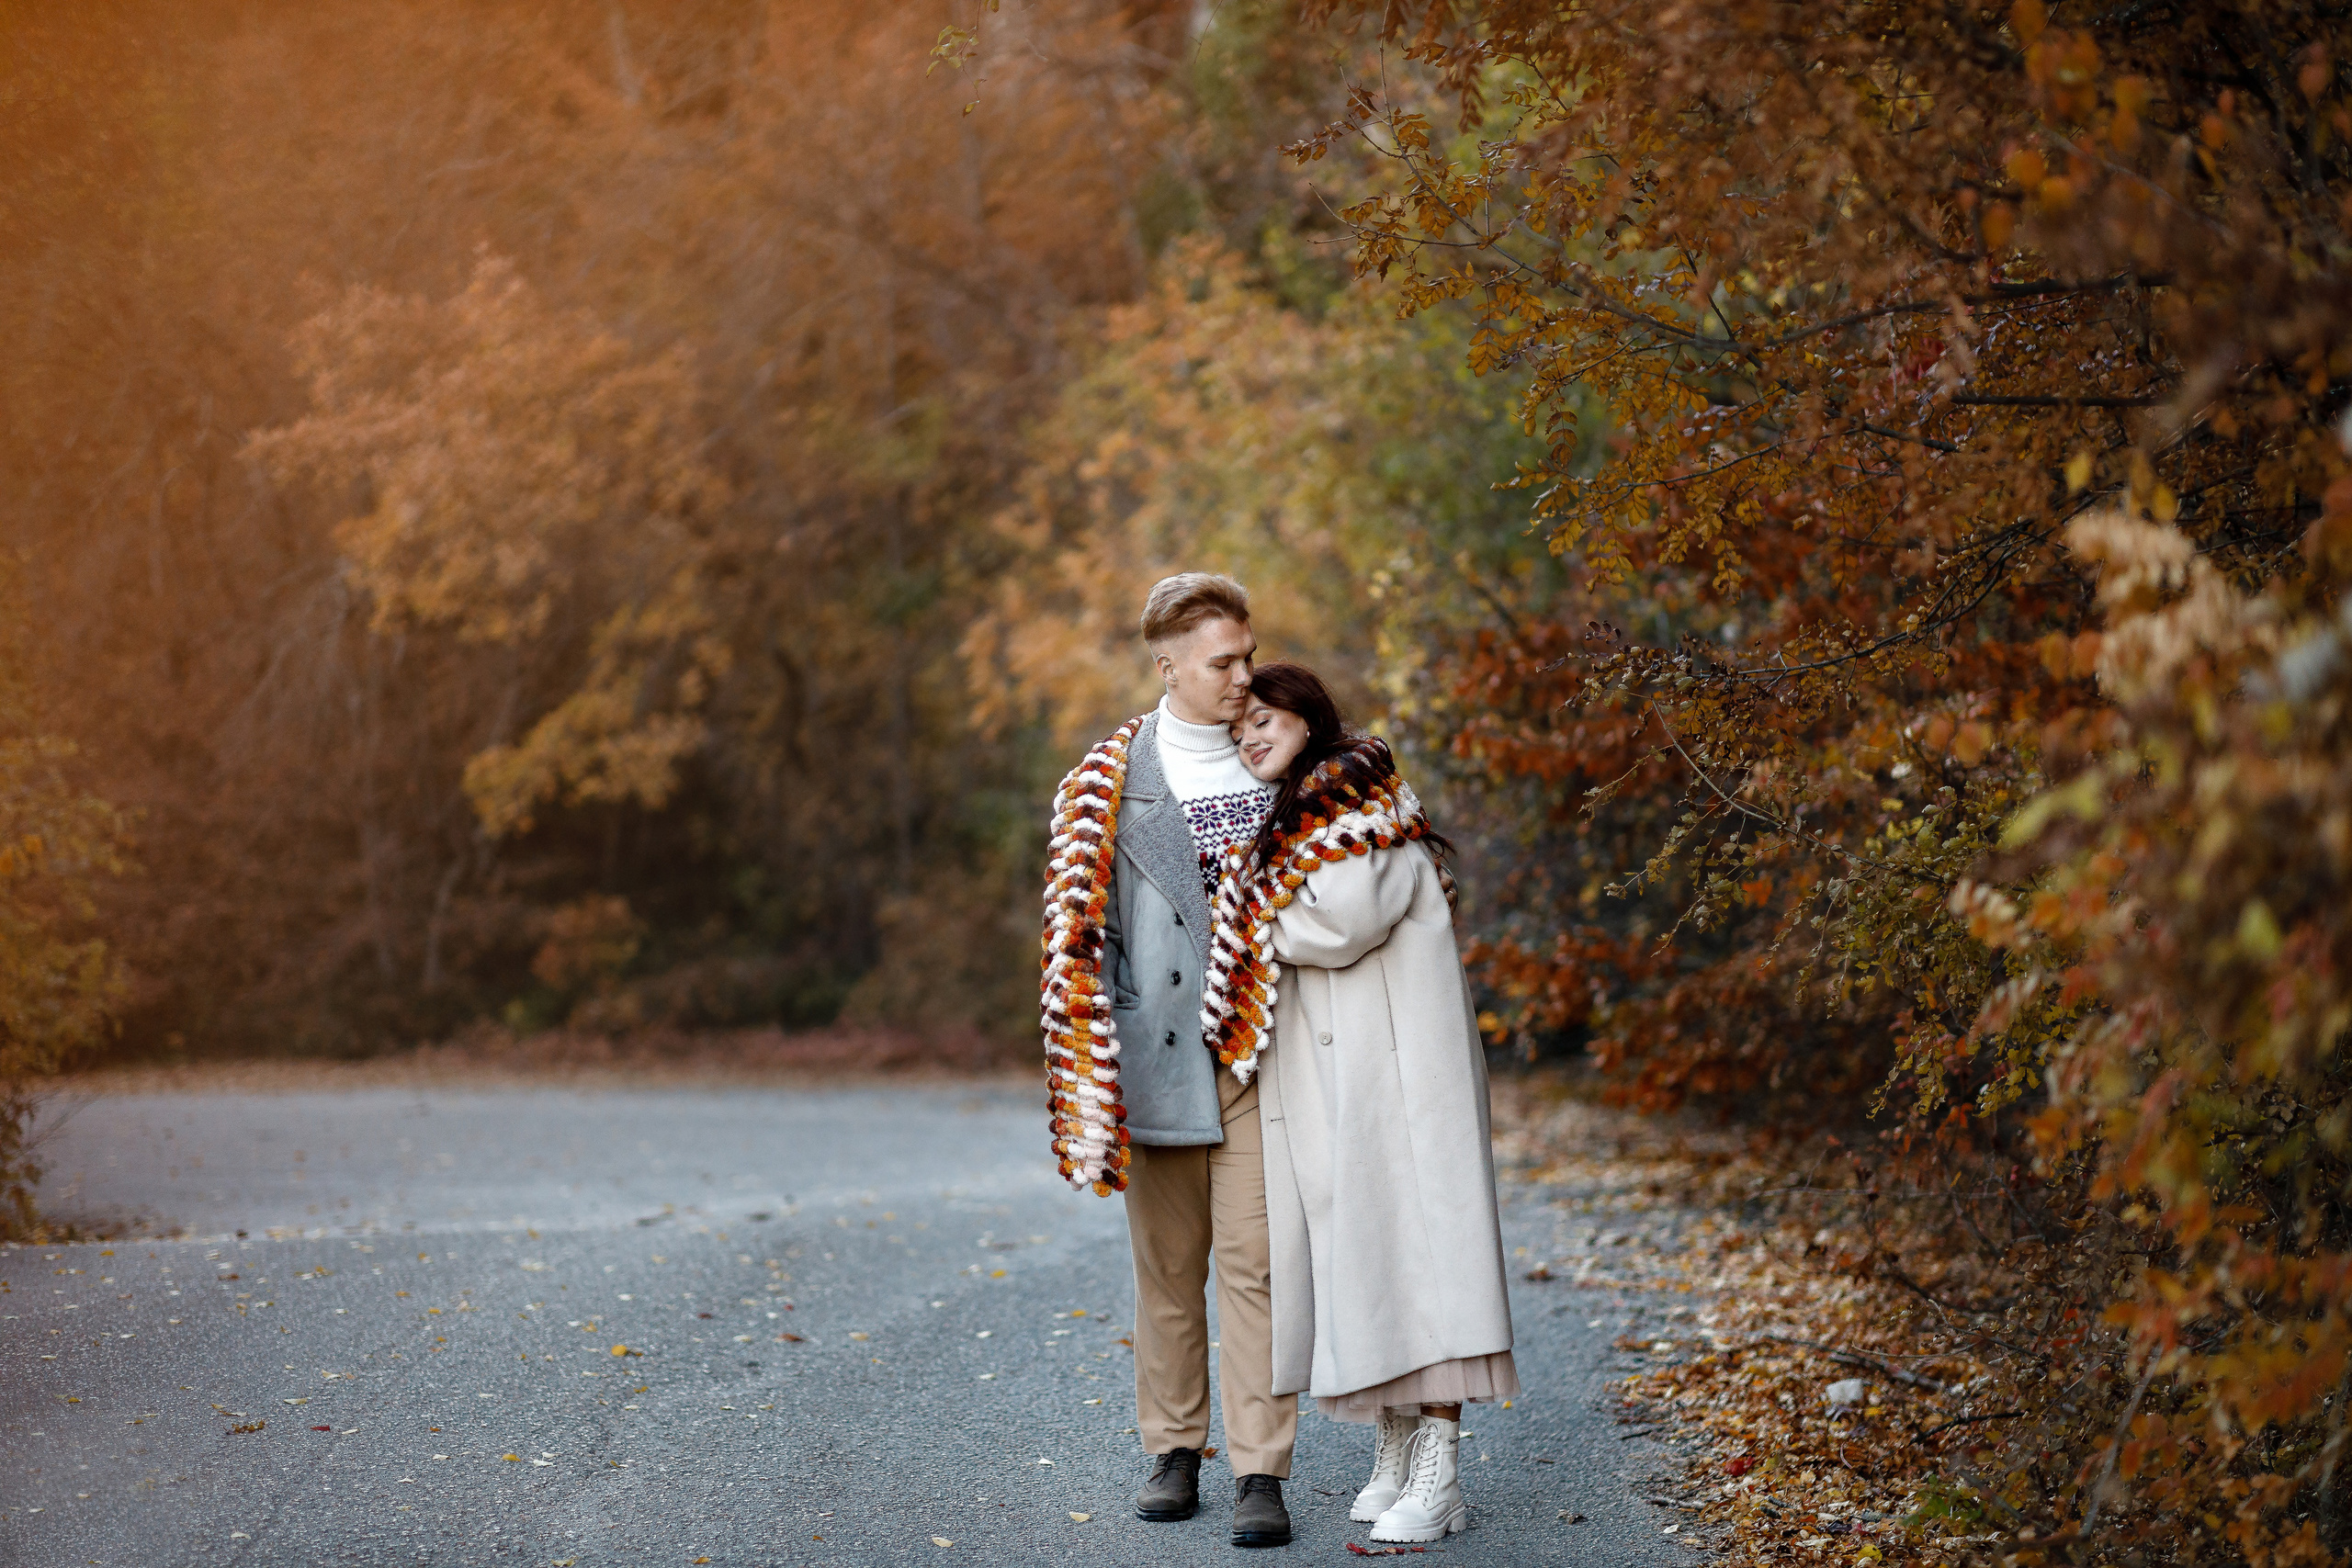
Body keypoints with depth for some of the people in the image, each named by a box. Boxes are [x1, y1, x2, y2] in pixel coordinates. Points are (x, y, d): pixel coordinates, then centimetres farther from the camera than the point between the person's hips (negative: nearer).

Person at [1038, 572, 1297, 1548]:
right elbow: (1080, 925, 1)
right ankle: (1174, 1450, 22)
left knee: (1254, 1260, -6)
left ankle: (1259, 1472, -4)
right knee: (1166, 1264, 8)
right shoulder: (1111, 783, 2)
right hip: (1160, 1053, 0)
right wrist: (1093, 1061, -6)